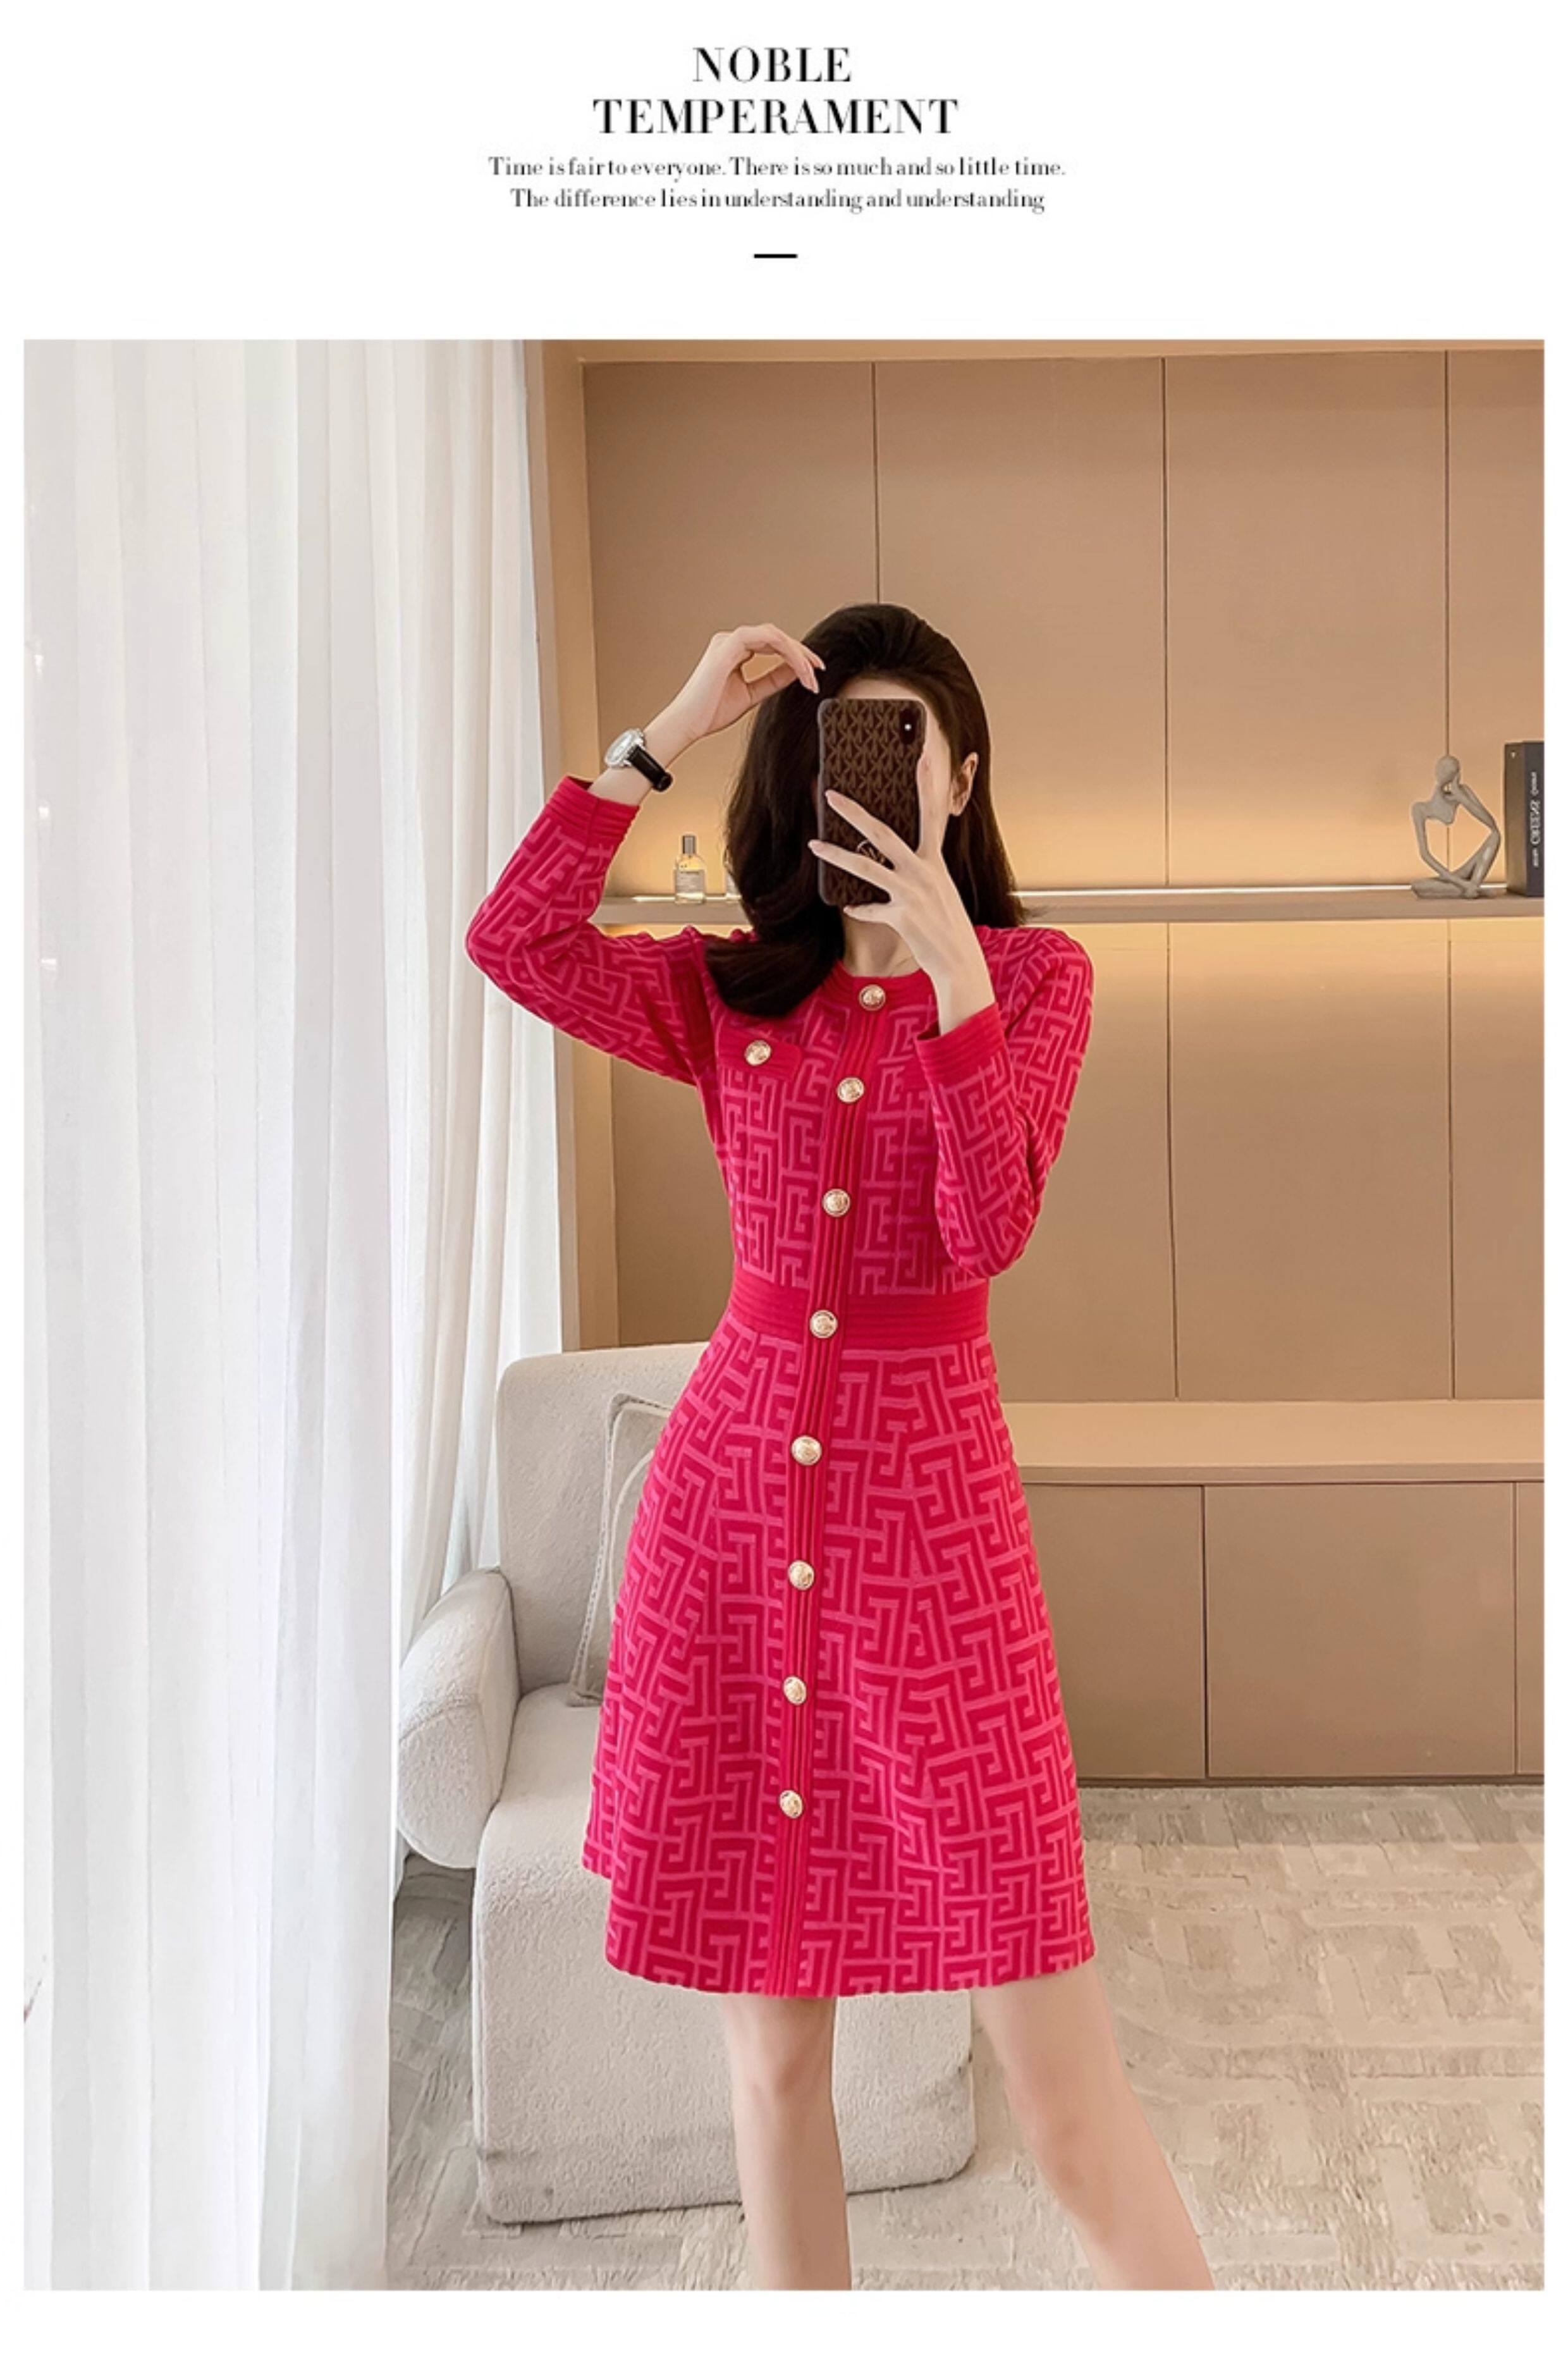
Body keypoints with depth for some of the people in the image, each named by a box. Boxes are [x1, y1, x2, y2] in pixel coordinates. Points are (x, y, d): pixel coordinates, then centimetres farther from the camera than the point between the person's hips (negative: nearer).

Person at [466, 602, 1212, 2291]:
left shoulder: (1035, 976, 3)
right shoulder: (730, 990, 8)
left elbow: (991, 1229, -12)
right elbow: (511, 944, -8)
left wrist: (951, 963, -19)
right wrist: (666, 734, -9)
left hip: (928, 1496, -2)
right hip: (734, 1482, 3)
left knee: (1062, 2081, -2)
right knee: (767, 2040, 12)